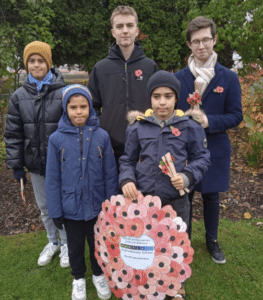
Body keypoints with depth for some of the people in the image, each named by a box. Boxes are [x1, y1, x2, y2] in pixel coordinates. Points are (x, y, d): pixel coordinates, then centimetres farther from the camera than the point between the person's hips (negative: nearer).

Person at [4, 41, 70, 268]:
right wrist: (15, 164, 3)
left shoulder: (64, 92, -8)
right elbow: (13, 133, 5)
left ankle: (66, 243, 34)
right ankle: (53, 242, 40)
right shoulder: (19, 96, 2)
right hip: (35, 163, 4)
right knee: (44, 206, 18)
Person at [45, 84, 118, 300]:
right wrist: (55, 210, -2)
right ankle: (79, 278, 48)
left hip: (97, 205, 0)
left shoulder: (101, 136, -11)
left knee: (97, 243, 20)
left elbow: (110, 174, -5)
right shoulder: (57, 139, -11)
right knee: (75, 245, 21)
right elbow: (53, 178, -5)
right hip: (70, 207, 1)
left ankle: (99, 274, 48)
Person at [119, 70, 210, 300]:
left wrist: (188, 176, -15)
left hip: (177, 201, 0)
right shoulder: (138, 128, -1)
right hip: (144, 199, 1)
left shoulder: (189, 127, -4)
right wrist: (127, 180, -12)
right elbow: (128, 160, 6)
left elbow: (202, 158, 2)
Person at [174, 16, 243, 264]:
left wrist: (209, 121, -20)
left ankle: (212, 240, 37)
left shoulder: (229, 78, -2)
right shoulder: (178, 78, 0)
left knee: (211, 196, 13)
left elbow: (236, 116, -2)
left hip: (214, 148, 0)